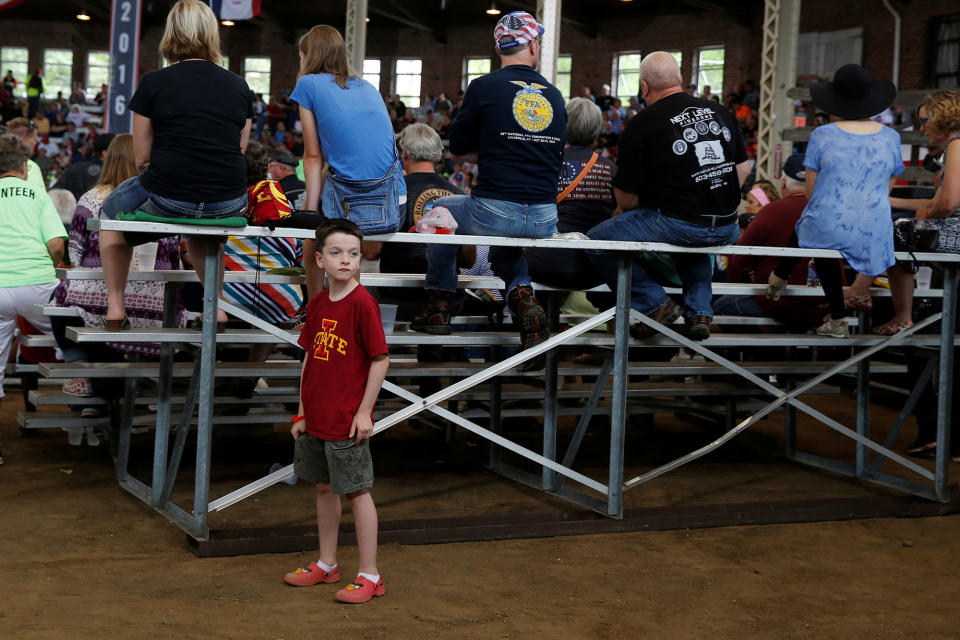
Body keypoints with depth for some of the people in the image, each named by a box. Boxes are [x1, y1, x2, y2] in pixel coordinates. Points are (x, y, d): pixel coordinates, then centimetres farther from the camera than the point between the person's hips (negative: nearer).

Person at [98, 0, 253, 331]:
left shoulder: (153, 83, -3)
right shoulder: (239, 86, 6)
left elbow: (141, 155, 1)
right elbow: (240, 149, 11)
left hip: (167, 199, -3)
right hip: (229, 204, 4)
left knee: (112, 209, 30)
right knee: (200, 226, 41)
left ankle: (115, 305, 28)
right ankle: (215, 304, 35)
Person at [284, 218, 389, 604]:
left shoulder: (361, 303, -13)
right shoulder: (317, 304, 7)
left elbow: (380, 359, -13)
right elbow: (309, 360, 13)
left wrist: (364, 411, -13)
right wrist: (302, 413, 12)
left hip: (347, 421, -7)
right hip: (316, 419, 7)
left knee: (357, 492, 0)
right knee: (324, 487, 17)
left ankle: (369, 575, 8)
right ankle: (327, 564, 31)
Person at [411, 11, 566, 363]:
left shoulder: (484, 87, -3)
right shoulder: (554, 95, 10)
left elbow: (457, 149, 7)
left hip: (495, 213, -4)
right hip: (544, 221, 4)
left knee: (440, 209, 27)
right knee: (504, 246, 36)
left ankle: (438, 307, 29)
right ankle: (523, 296, 5)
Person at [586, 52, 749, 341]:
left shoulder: (641, 125, -6)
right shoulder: (720, 112, 10)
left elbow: (626, 199, -4)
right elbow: (743, 168, 19)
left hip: (676, 224, -7)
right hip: (726, 228, 7)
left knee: (595, 241, 7)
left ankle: (655, 304, 6)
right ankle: (699, 311, 26)